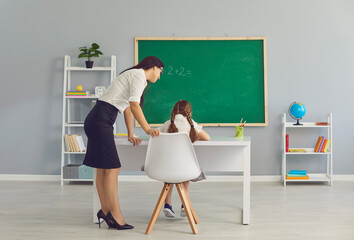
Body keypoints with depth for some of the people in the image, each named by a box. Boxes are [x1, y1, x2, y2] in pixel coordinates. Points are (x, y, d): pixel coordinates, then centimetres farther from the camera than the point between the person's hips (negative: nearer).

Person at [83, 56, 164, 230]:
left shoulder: (134, 75, 25)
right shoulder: (139, 75, -5)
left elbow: (128, 108, 29)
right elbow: (134, 105, -19)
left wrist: (130, 135, 31)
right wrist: (147, 129, -25)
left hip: (97, 121, 10)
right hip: (101, 120, -10)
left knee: (103, 168, 9)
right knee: (111, 168, -10)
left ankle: (105, 210, 13)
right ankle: (115, 214, -6)